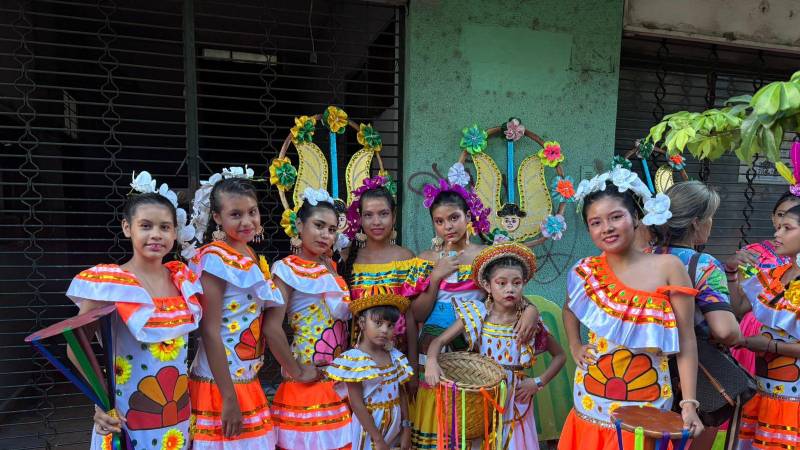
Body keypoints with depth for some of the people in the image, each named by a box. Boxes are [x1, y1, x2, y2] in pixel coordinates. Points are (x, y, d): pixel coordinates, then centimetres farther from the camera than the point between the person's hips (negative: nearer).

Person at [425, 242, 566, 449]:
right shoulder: (476, 316, -8)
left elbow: (560, 356, 4)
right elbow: (439, 340, -9)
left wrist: (538, 382, -7)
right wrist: (431, 361, -29)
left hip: (515, 400, 0)